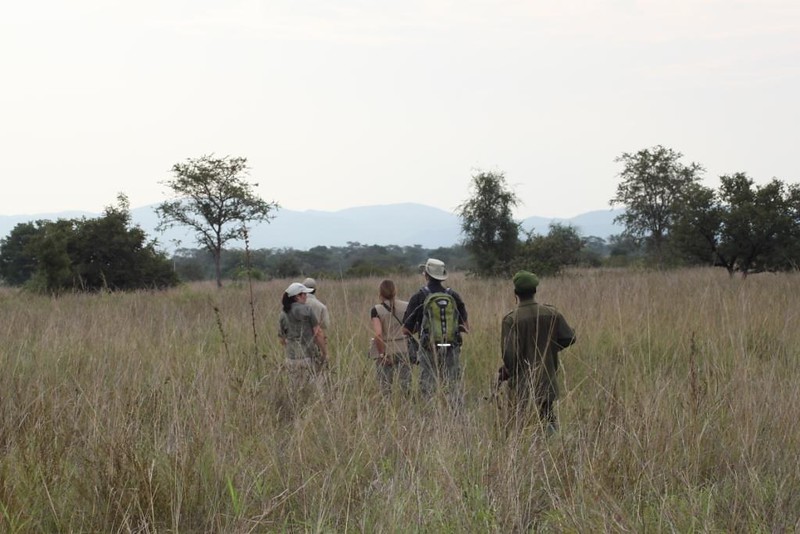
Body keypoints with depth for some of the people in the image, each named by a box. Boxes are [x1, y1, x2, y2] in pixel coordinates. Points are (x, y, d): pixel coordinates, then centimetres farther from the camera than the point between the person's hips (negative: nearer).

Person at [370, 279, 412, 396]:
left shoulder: (376, 310, -9)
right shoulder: (406, 306, -1)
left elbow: (378, 334, -18)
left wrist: (381, 353, -11)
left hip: (385, 351, -2)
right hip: (403, 351, 2)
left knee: (385, 386, 8)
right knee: (406, 386, 9)